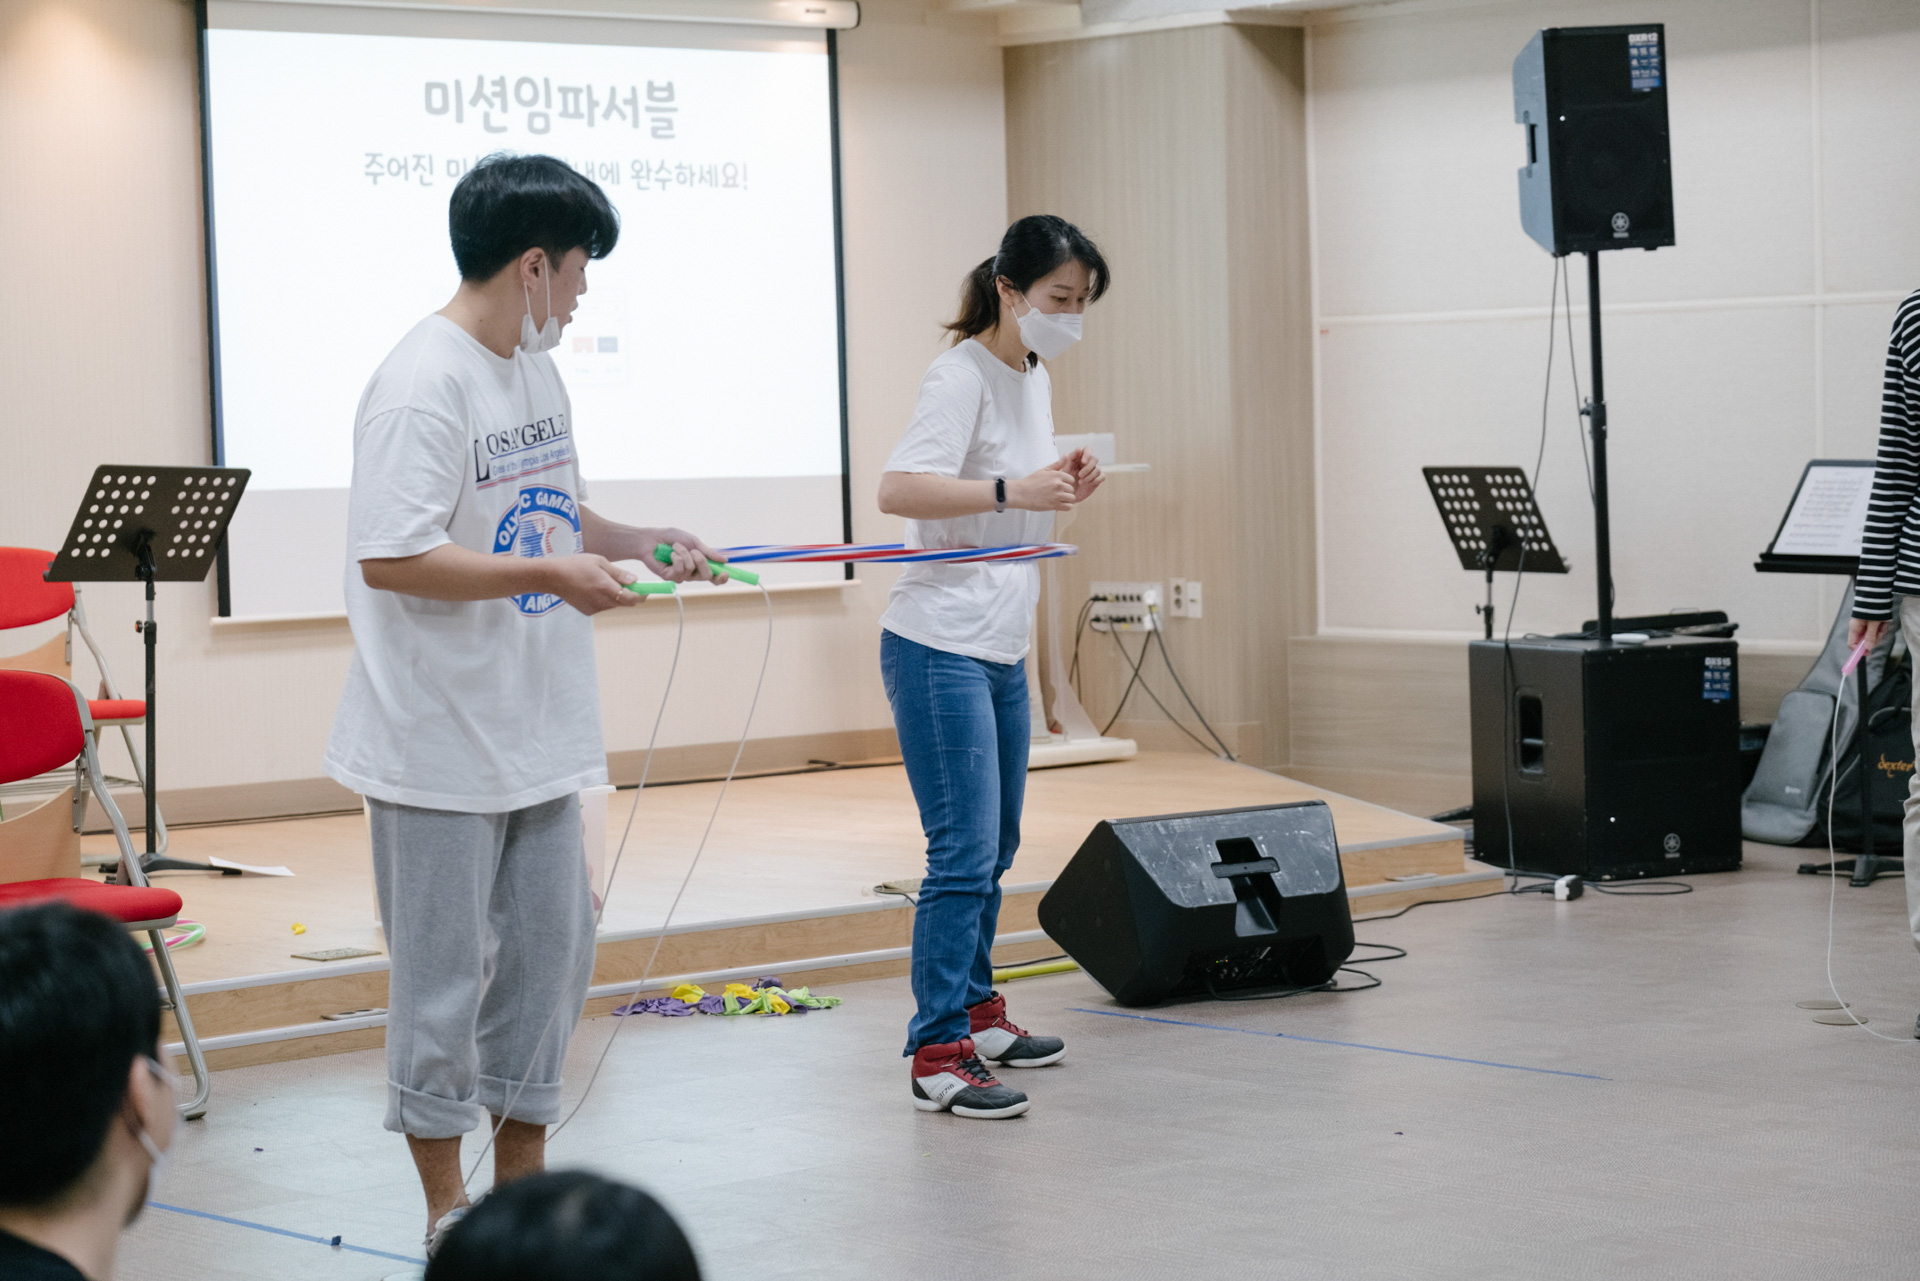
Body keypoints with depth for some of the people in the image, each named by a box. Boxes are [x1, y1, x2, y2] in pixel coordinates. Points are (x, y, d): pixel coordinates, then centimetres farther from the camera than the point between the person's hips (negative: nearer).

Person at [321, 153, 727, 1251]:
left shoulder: (538, 371, 12)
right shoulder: (423, 387, -18)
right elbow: (392, 560, -25)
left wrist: (642, 543, 10)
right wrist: (549, 574, -25)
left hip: (538, 736, 9)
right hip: (441, 746, -9)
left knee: (550, 950, 14)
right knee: (446, 972, 2)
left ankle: (524, 1179, 27)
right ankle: (448, 1209, 13)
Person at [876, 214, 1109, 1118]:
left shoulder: (1032, 377, 14)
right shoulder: (962, 376, -15)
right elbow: (899, 491, -28)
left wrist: (1062, 488, 4)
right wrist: (1014, 491, -34)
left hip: (1003, 650, 9)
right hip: (940, 647, -9)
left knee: (994, 849, 18)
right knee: (963, 853, -11)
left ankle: (976, 1011, 32)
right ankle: (937, 1056, -8)